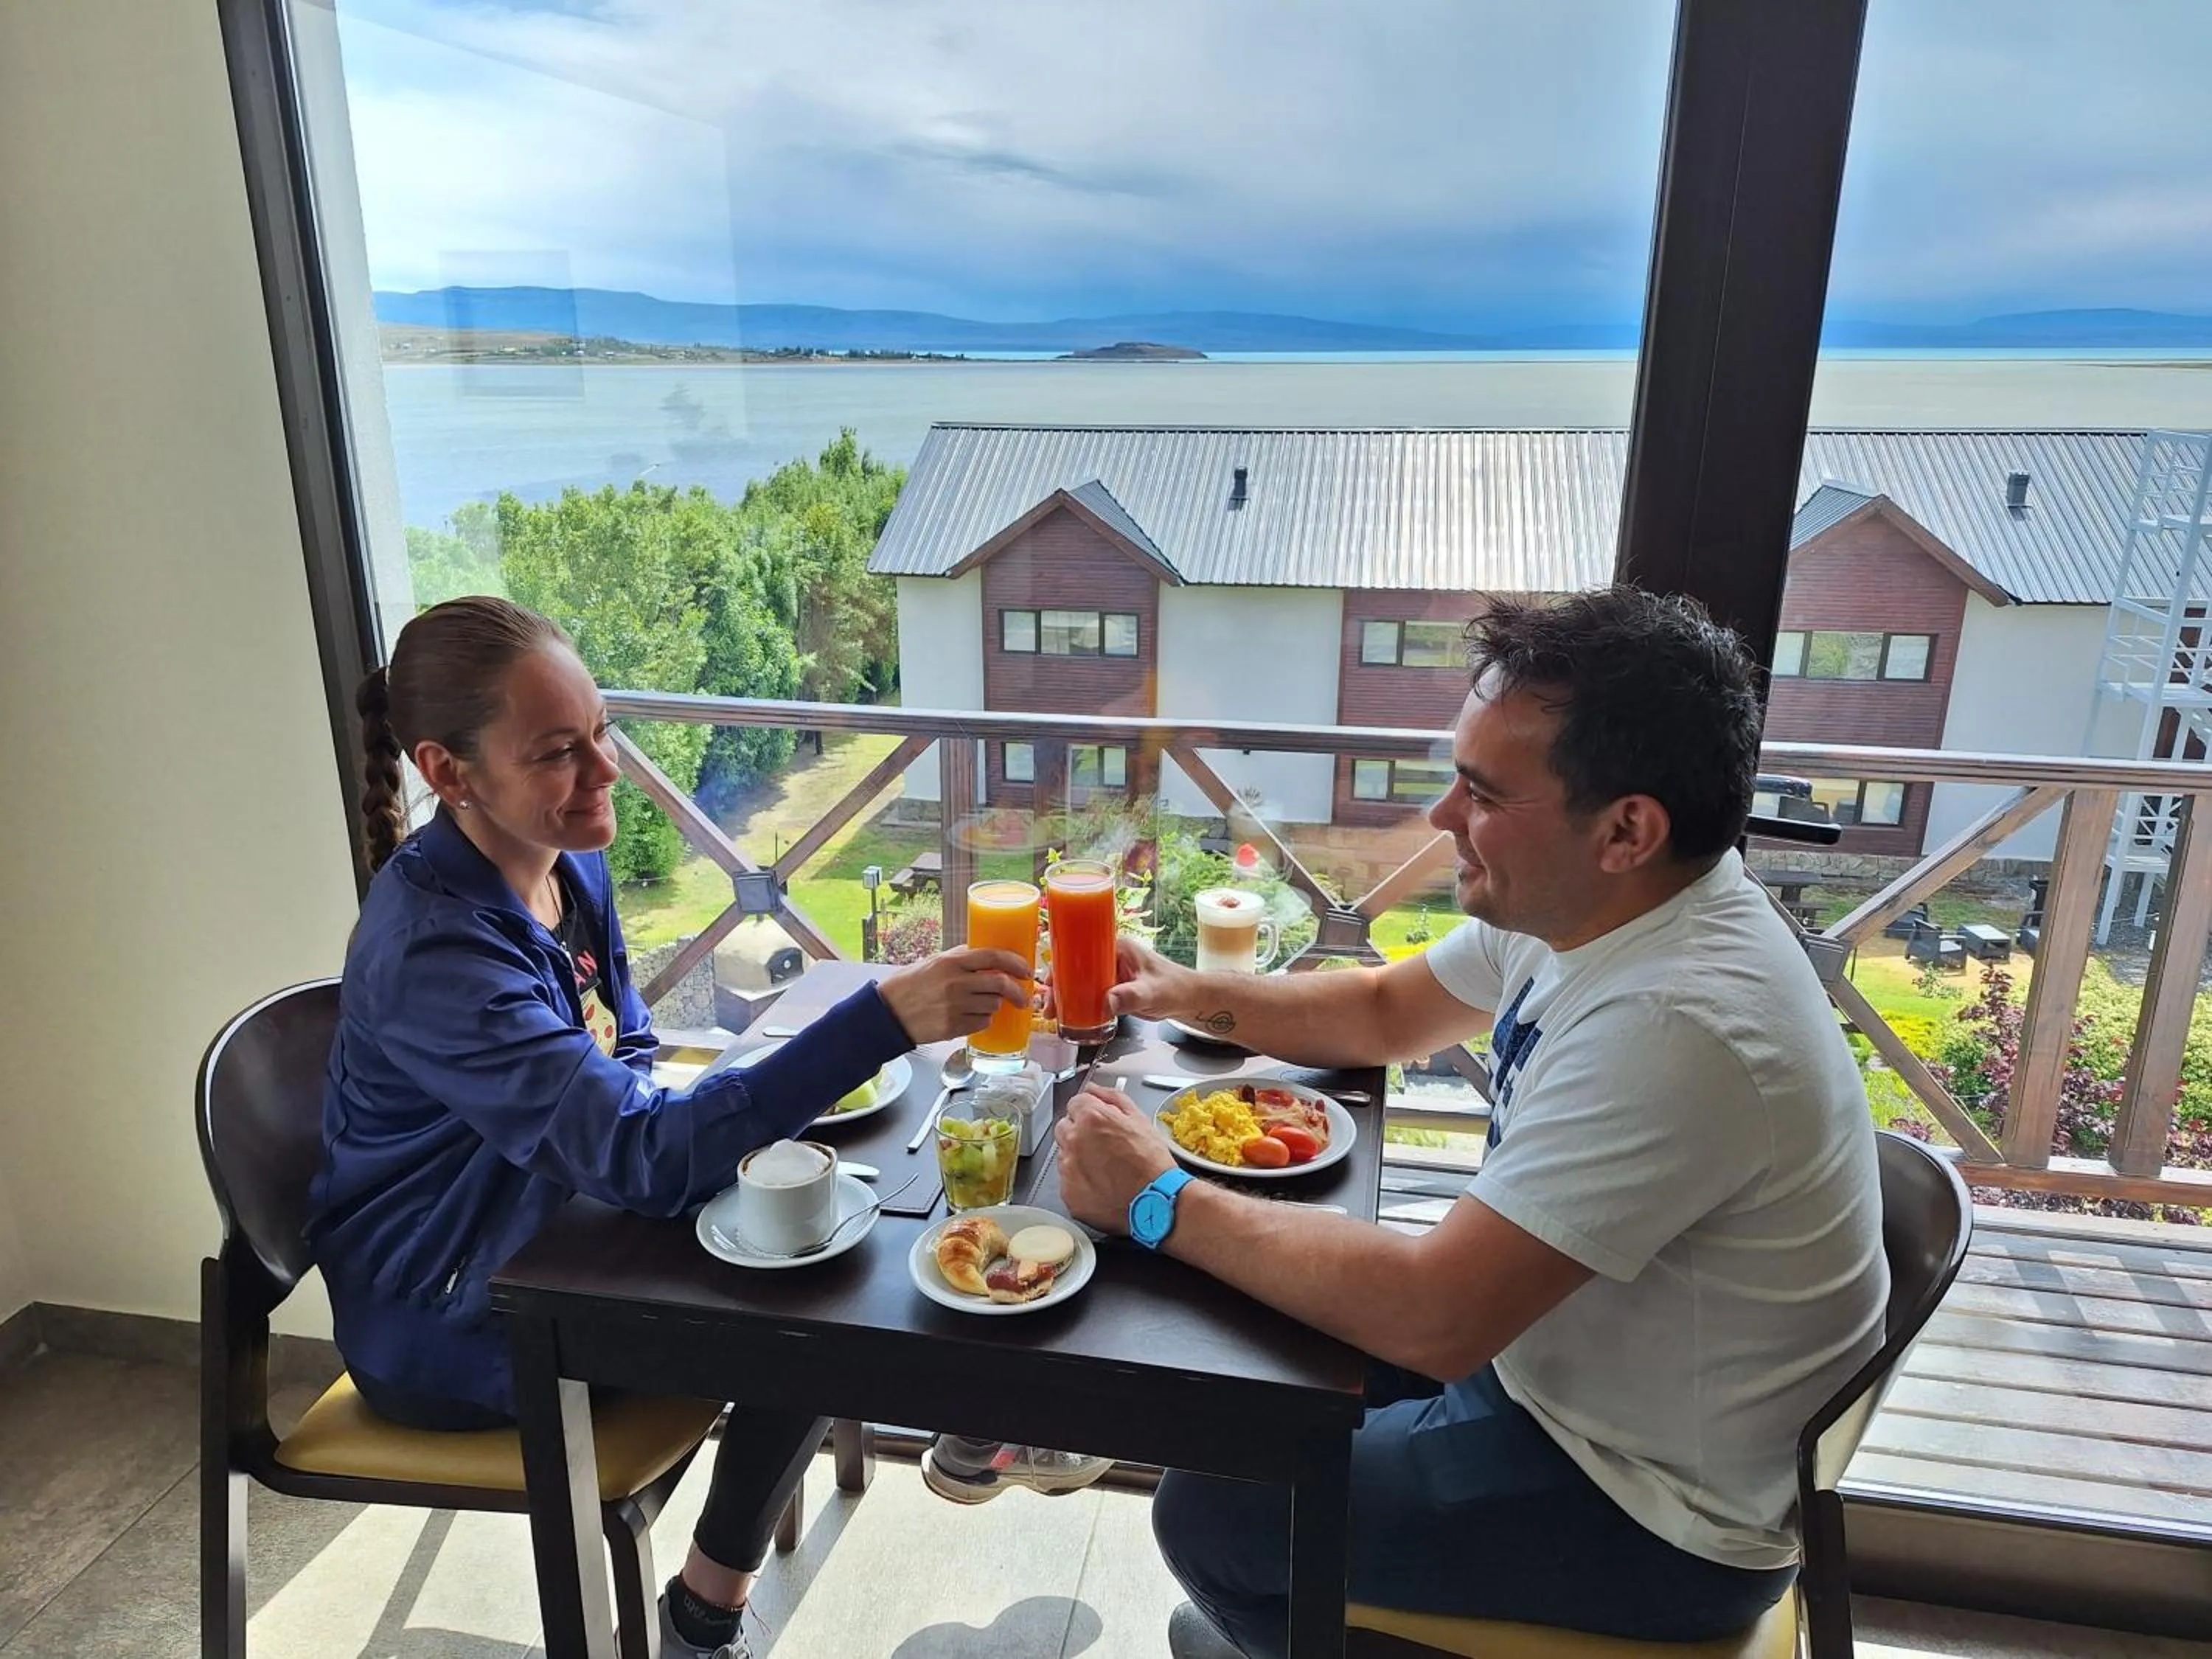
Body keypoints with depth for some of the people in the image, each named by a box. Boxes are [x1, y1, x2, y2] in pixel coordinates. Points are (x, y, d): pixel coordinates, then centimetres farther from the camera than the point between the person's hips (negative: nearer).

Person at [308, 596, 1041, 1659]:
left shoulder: (569, 863, -5)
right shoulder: (433, 951, -32)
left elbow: (621, 1064, 7)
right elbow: (642, 1158, -39)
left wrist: (712, 1134, -15)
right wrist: (883, 1020, -47)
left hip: (547, 1234, 7)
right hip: (450, 1327, -7)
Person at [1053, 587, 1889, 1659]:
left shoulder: (1675, 1028, -36)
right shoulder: (1583, 901, -8)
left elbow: (1432, 1318, -35)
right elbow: (1389, 1013, 7)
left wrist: (1162, 1203, -24)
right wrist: (1191, 995, -8)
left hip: (1659, 1516, -8)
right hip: (1550, 1356, 8)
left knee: (1213, 1517, -5)